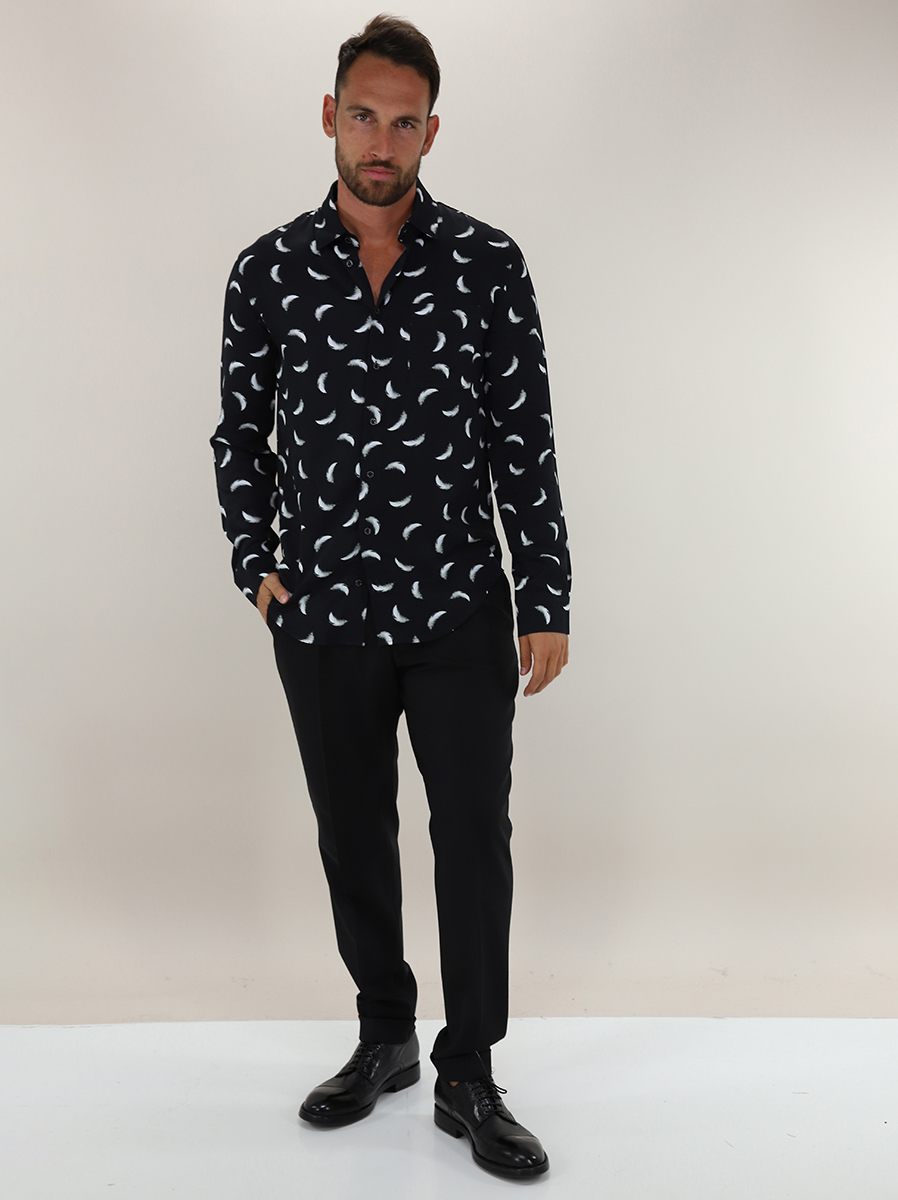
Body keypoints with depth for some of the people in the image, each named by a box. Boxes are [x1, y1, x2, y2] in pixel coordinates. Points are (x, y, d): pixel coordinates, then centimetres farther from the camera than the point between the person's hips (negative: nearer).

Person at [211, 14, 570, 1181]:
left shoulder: (488, 264, -3)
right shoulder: (268, 269, 1)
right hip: (324, 620, 2)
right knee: (354, 841, 14)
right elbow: (240, 435, 11)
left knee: (476, 845, 1)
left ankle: (469, 1080, 18)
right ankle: (385, 1039, 34)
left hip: (462, 613, -1)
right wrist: (258, 568, 3)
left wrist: (548, 605, -4)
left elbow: (525, 443, -3)